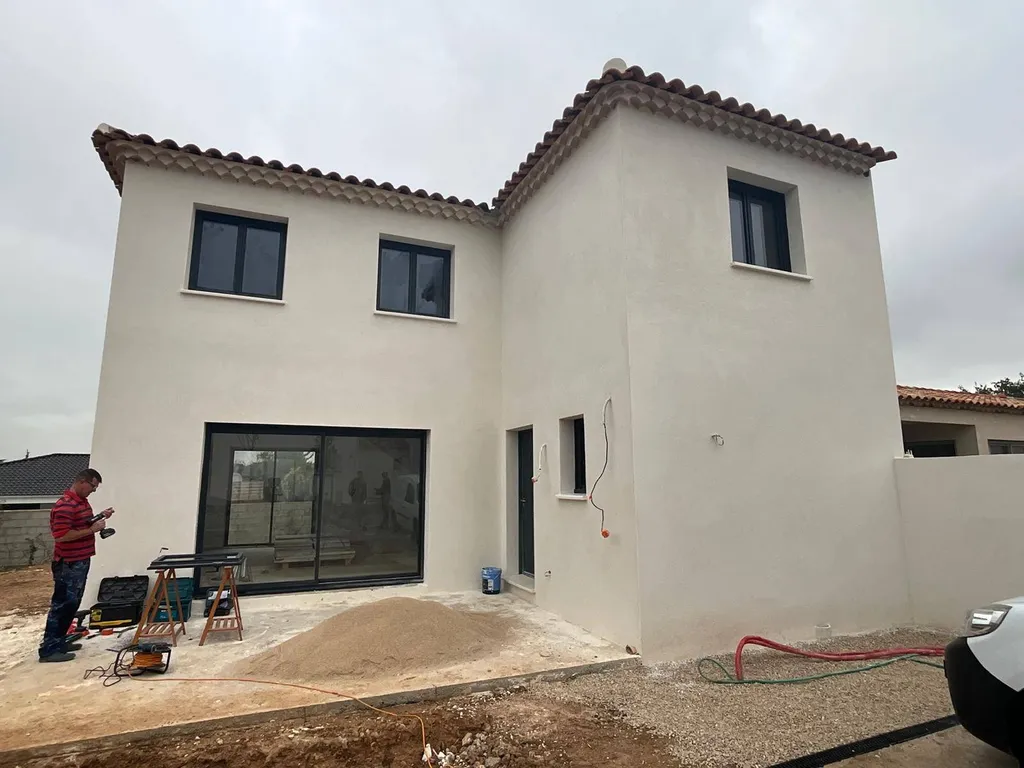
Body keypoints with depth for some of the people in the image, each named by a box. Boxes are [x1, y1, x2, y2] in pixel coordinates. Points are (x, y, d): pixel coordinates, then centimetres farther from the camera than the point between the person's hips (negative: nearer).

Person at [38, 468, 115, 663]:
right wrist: (92, 530, -22)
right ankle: (48, 649, 5)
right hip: (68, 564, -10)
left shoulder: (82, 501, 11)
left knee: (72, 604, 17)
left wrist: (99, 517, 7)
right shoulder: (64, 506, -21)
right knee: (62, 605, -3)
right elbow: (61, 536, -26)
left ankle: (59, 641, 27)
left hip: (80, 562, 10)